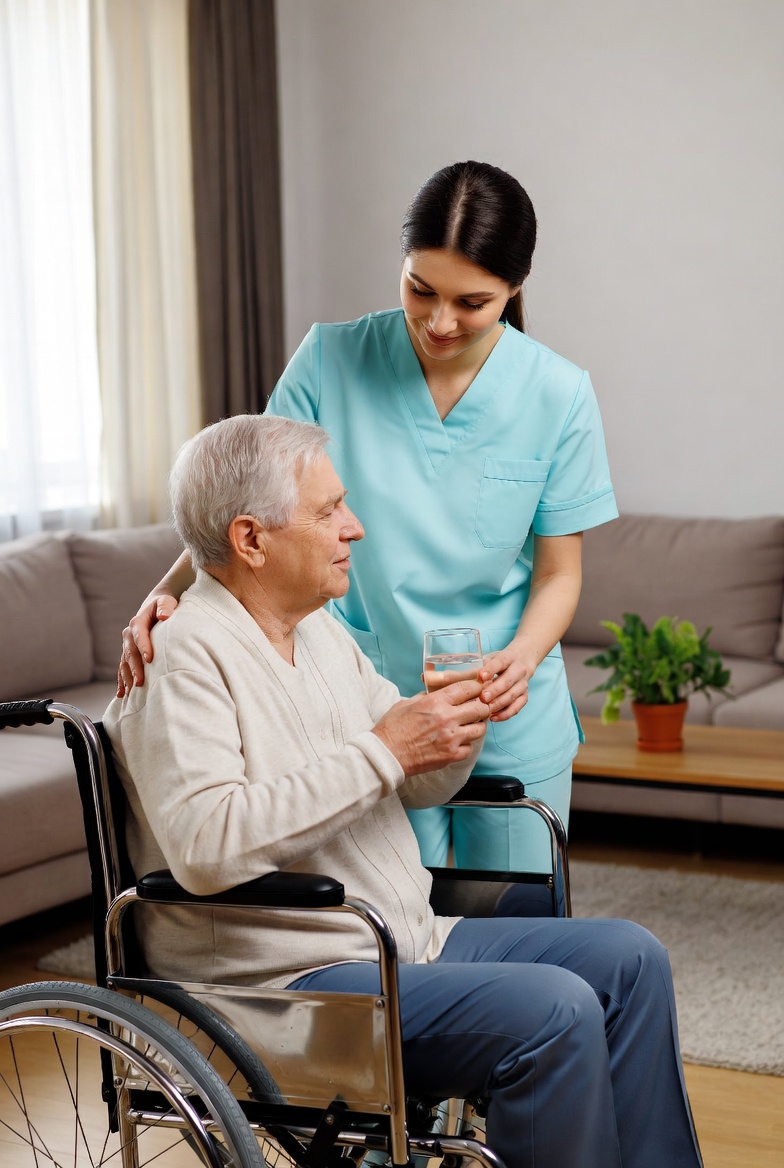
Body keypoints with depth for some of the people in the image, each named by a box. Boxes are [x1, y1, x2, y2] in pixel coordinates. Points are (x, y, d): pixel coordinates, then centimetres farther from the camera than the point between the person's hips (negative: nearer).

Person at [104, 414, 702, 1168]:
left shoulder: (321, 631, 13)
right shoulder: (185, 655, -15)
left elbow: (416, 788, 21)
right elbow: (206, 846, -31)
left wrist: (456, 726, -3)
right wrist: (381, 752, -26)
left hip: (409, 940, 9)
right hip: (288, 981, -9)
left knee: (627, 959, 2)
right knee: (554, 1010, -24)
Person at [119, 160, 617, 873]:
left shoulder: (558, 396, -8)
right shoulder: (333, 361, -9)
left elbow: (558, 573, -3)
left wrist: (520, 657, -22)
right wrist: (170, 591, -24)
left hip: (511, 716, 1)